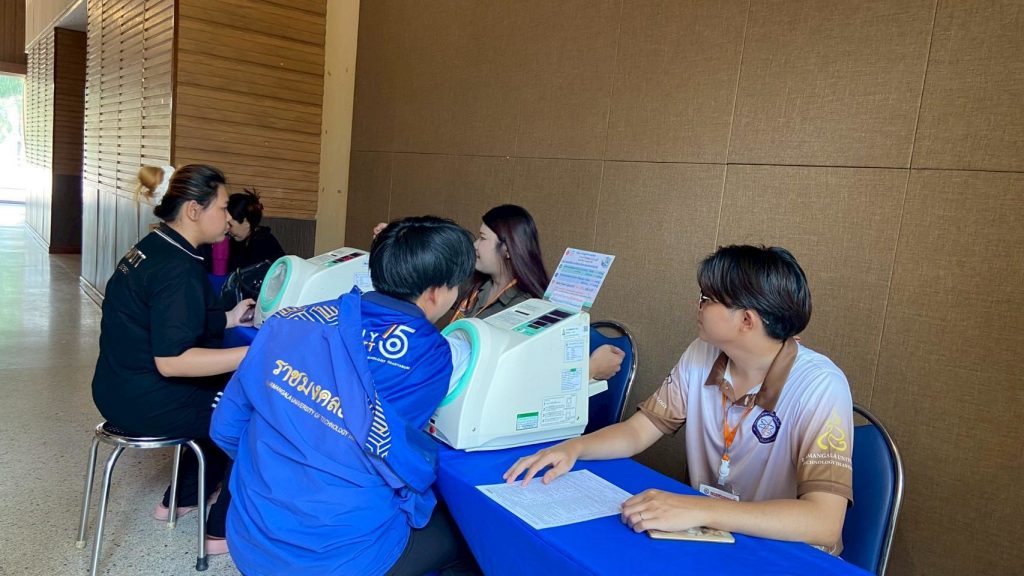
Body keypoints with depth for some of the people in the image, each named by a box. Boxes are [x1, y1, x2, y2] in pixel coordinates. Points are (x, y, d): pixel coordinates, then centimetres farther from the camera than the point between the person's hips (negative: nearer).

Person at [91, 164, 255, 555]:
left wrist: (228, 319, 16)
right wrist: (255, 355, -32)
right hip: (146, 401, -10)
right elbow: (171, 360, -31)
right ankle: (223, 531, 10)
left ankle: (180, 499, 35)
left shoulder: (152, 248, 6)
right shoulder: (177, 269, -25)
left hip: (123, 388, 10)